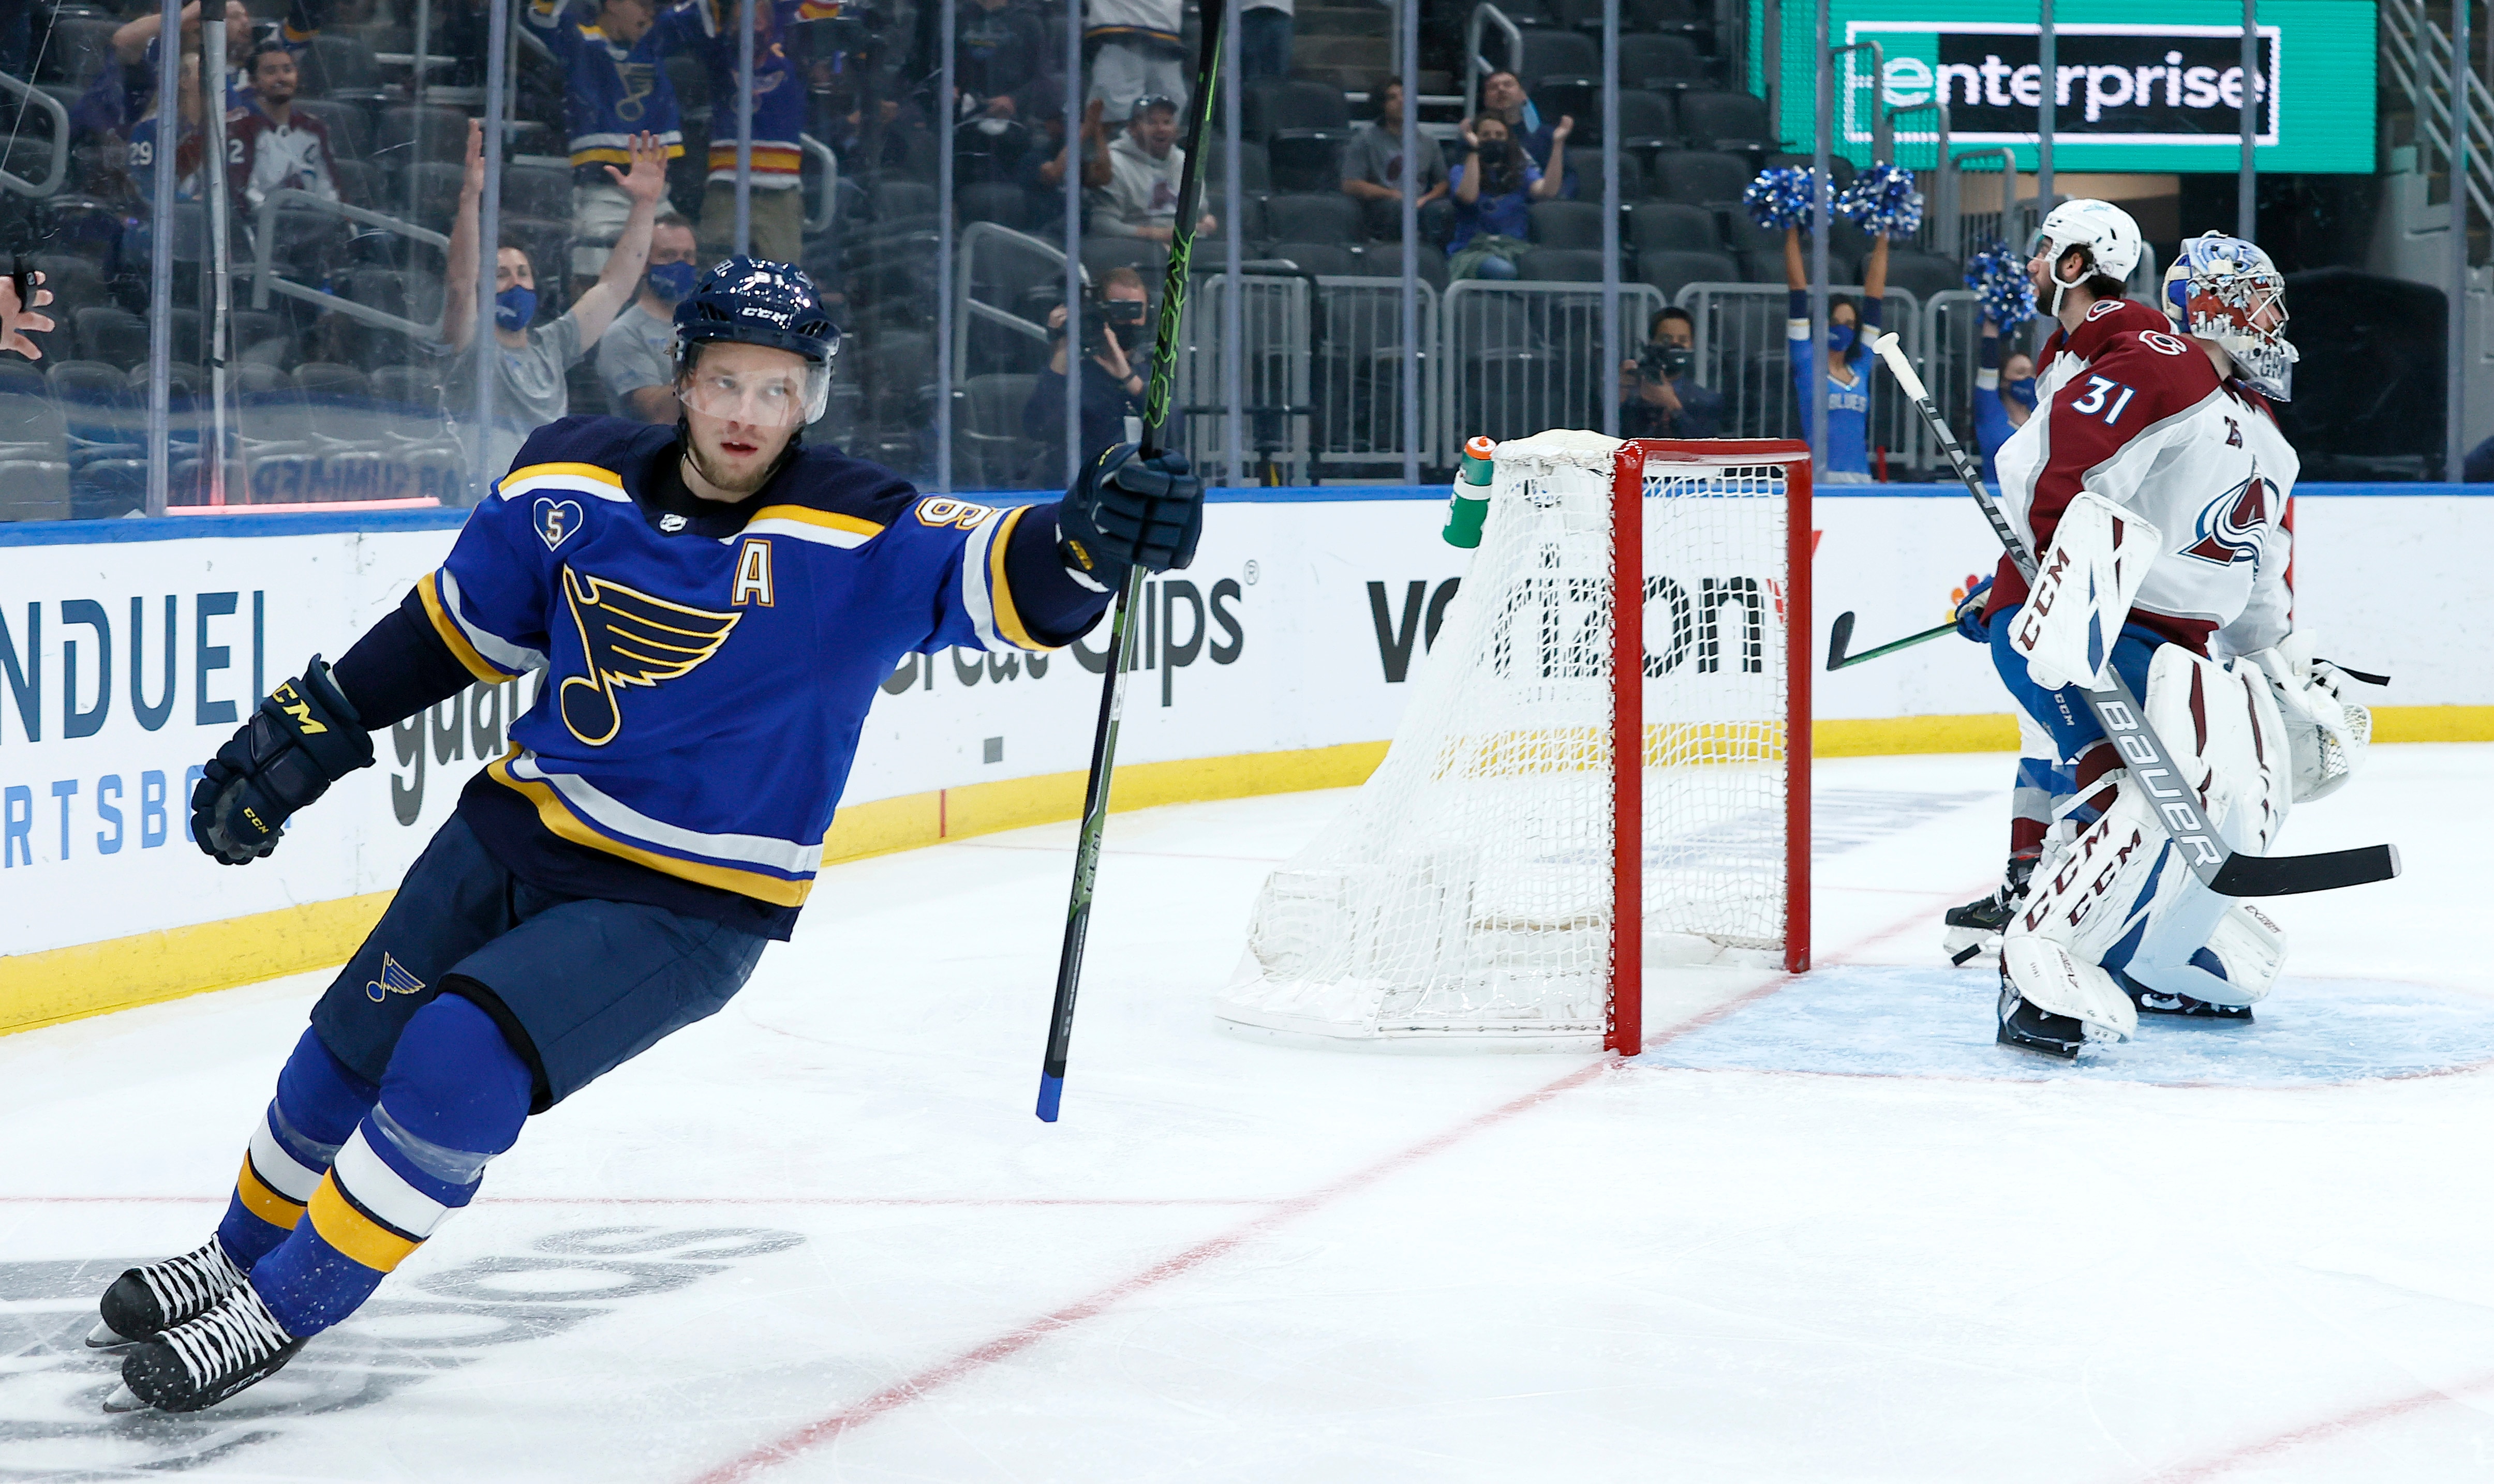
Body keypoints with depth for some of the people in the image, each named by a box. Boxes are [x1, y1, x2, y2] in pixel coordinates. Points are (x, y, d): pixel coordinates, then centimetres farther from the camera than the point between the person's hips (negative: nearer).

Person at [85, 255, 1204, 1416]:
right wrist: (308, 727, 9)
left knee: (463, 1060, -20)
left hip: (687, 905, -5)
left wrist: (1088, 535, -51)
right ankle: (243, 1255, 41)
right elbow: (456, 624, 10)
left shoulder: (858, 538, -16)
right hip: (519, 831, 5)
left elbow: (999, 580, -30)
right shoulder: (572, 481, -3)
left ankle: (282, 1314, -3)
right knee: (351, 1048, 12)